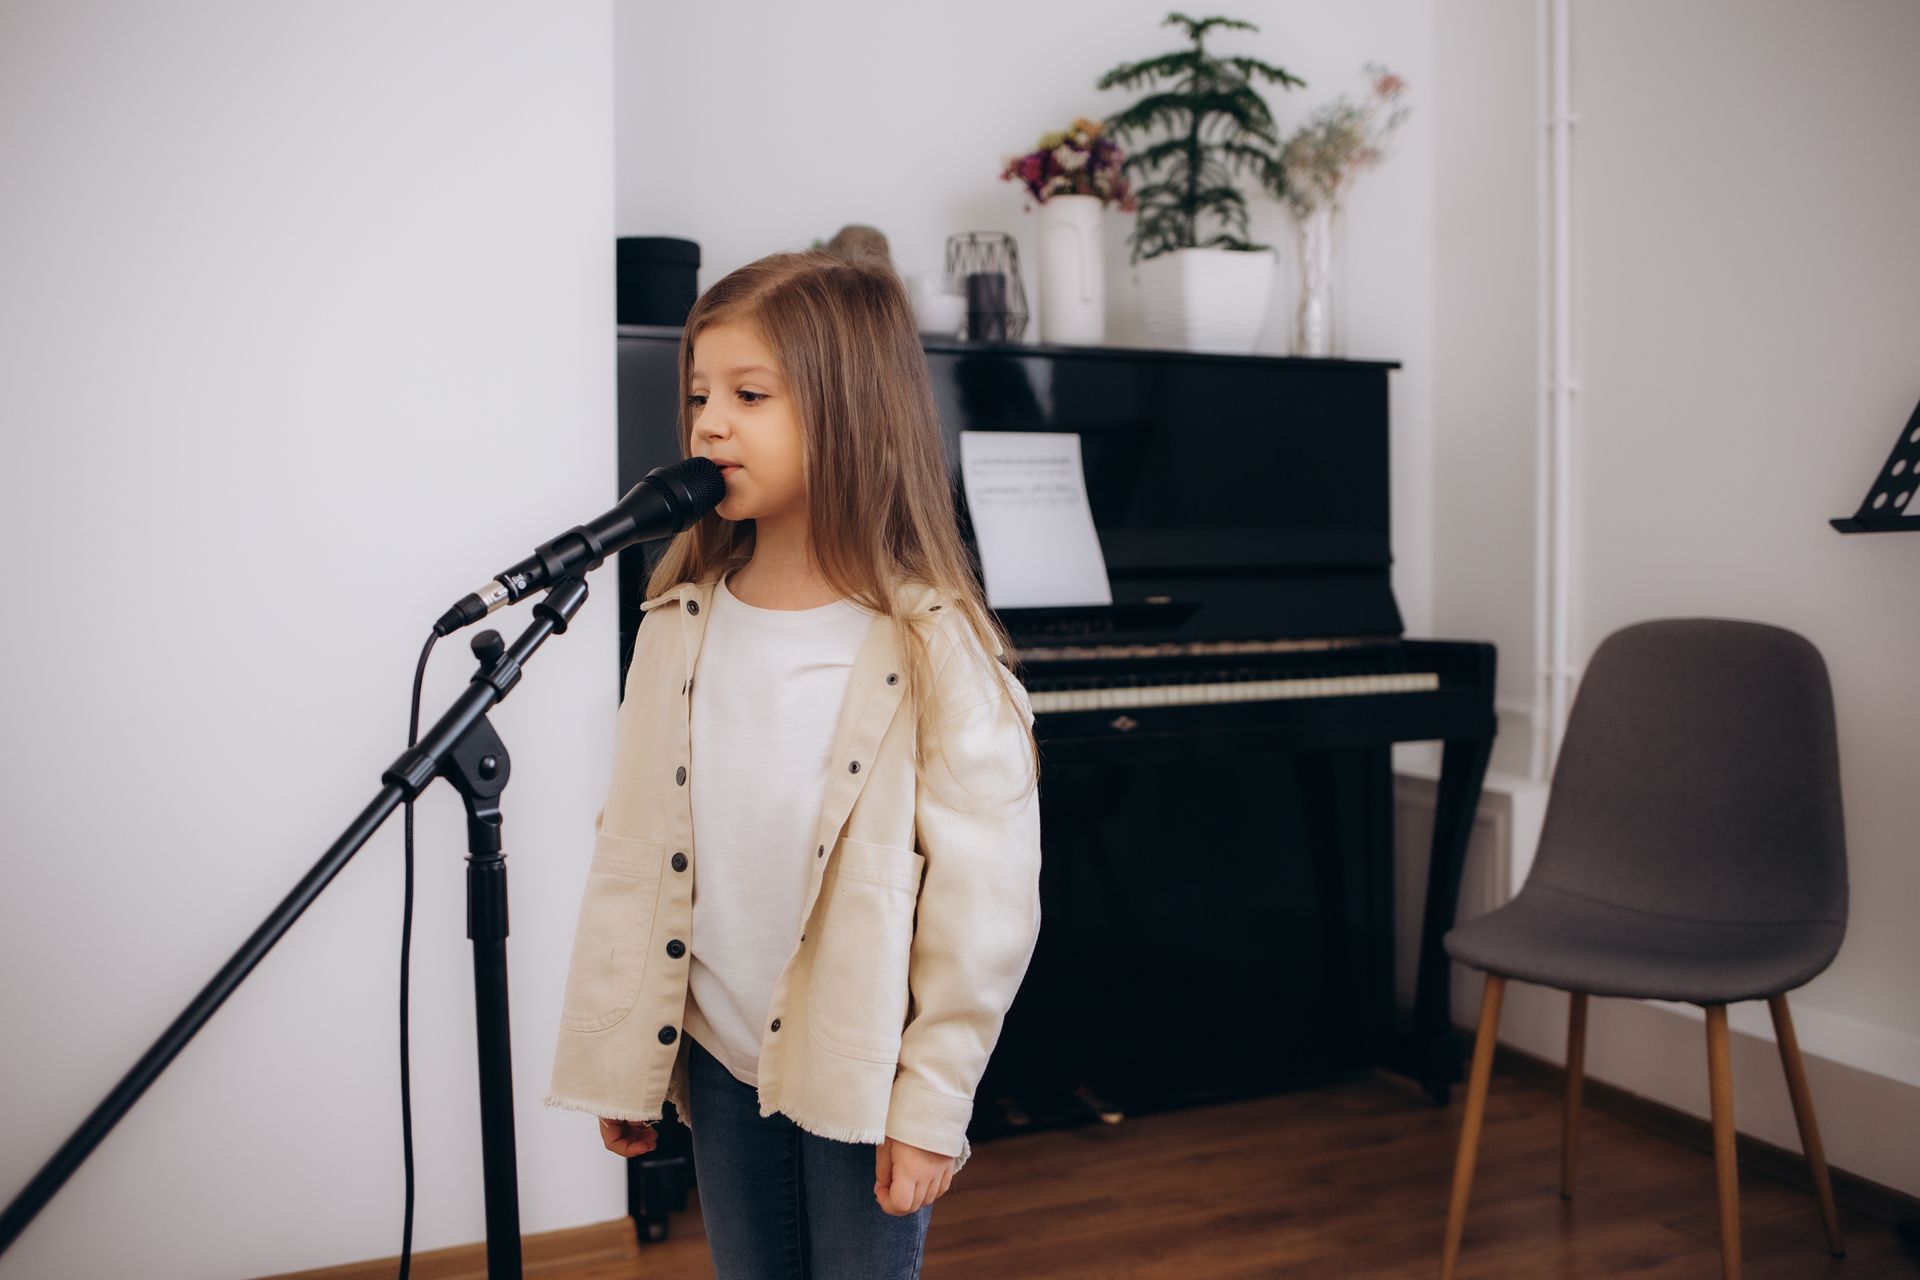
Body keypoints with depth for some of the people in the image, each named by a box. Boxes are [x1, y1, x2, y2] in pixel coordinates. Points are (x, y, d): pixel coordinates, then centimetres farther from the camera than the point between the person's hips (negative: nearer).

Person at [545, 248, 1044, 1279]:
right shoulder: (679, 625, -2)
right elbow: (633, 852, 3)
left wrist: (933, 1106, -12)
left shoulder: (934, 649, -16)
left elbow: (983, 896, -14)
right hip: (718, 1052, 4)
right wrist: (617, 1065, 5)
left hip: (862, 1066, -4)